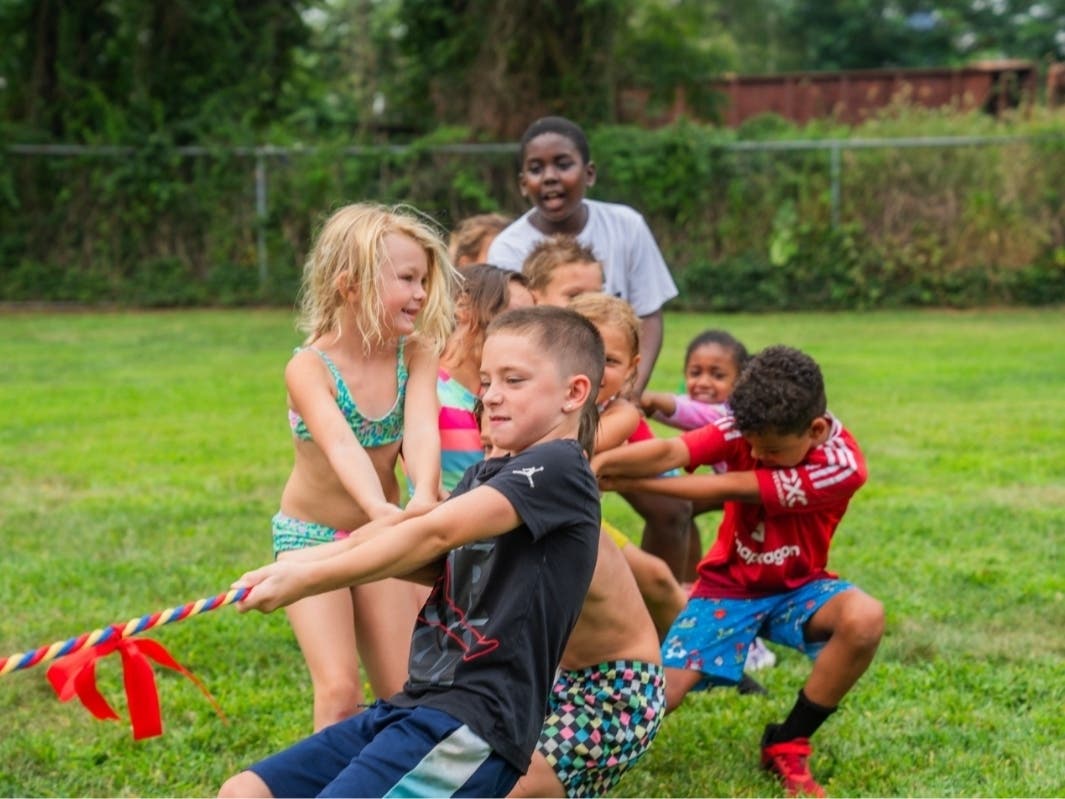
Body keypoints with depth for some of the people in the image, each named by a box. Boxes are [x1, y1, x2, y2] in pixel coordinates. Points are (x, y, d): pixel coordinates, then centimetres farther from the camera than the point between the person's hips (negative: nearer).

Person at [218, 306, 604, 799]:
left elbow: (432, 536, -20)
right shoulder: (487, 476, 19)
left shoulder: (559, 471, -9)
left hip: (474, 726, -9)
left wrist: (304, 581, -19)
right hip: (415, 705, 10)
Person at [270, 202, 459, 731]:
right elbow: (341, 445, -38)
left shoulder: (416, 354, -10)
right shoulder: (309, 368, -22)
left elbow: (421, 429, -27)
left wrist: (424, 498, -47)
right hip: (310, 535, -4)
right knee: (339, 692, -13)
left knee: (405, 692, 5)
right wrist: (380, 509, -57)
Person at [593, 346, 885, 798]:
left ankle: (787, 745, -13)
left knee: (865, 619, -34)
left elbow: (730, 489, -27)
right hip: (728, 586, 1)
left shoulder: (841, 467, -23)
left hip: (796, 588, 0)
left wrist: (624, 481, -26)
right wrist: (604, 462, -55)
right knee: (654, 699, -19)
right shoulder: (750, 428, -16)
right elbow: (670, 453, -34)